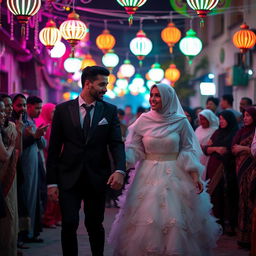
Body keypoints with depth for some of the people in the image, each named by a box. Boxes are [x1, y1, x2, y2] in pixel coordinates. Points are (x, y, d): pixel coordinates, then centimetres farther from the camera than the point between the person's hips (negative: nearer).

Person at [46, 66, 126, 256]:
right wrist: (52, 182, -3)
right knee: (69, 224, -6)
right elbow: (54, 148, 2)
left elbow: (117, 143, -4)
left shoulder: (110, 110, 4)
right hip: (69, 178, -1)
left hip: (97, 178, 1)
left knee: (95, 225, 10)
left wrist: (120, 170, -22)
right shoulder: (63, 110, 1)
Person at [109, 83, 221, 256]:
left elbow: (188, 150, 2)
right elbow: (134, 148, 4)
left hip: (174, 175, -1)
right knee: (144, 219, 1)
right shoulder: (143, 120, 1)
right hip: (148, 176, 1)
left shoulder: (180, 121, -2)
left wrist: (195, 176, -5)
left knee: (176, 219, -2)